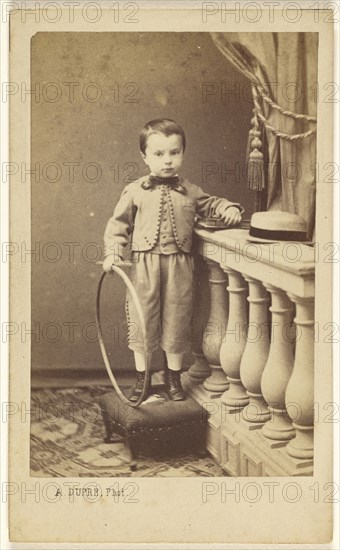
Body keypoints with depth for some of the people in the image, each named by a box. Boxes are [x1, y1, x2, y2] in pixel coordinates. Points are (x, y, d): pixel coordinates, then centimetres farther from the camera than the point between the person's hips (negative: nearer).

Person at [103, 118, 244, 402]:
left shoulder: (190, 192, 7)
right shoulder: (135, 191, 1)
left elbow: (211, 204, 20)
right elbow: (119, 224, 5)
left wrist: (229, 208, 0)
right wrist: (113, 252, -6)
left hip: (179, 266, 1)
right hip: (144, 265, -1)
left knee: (177, 320, 8)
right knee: (141, 319, 5)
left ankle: (174, 377, 25)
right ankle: (142, 379, 21)